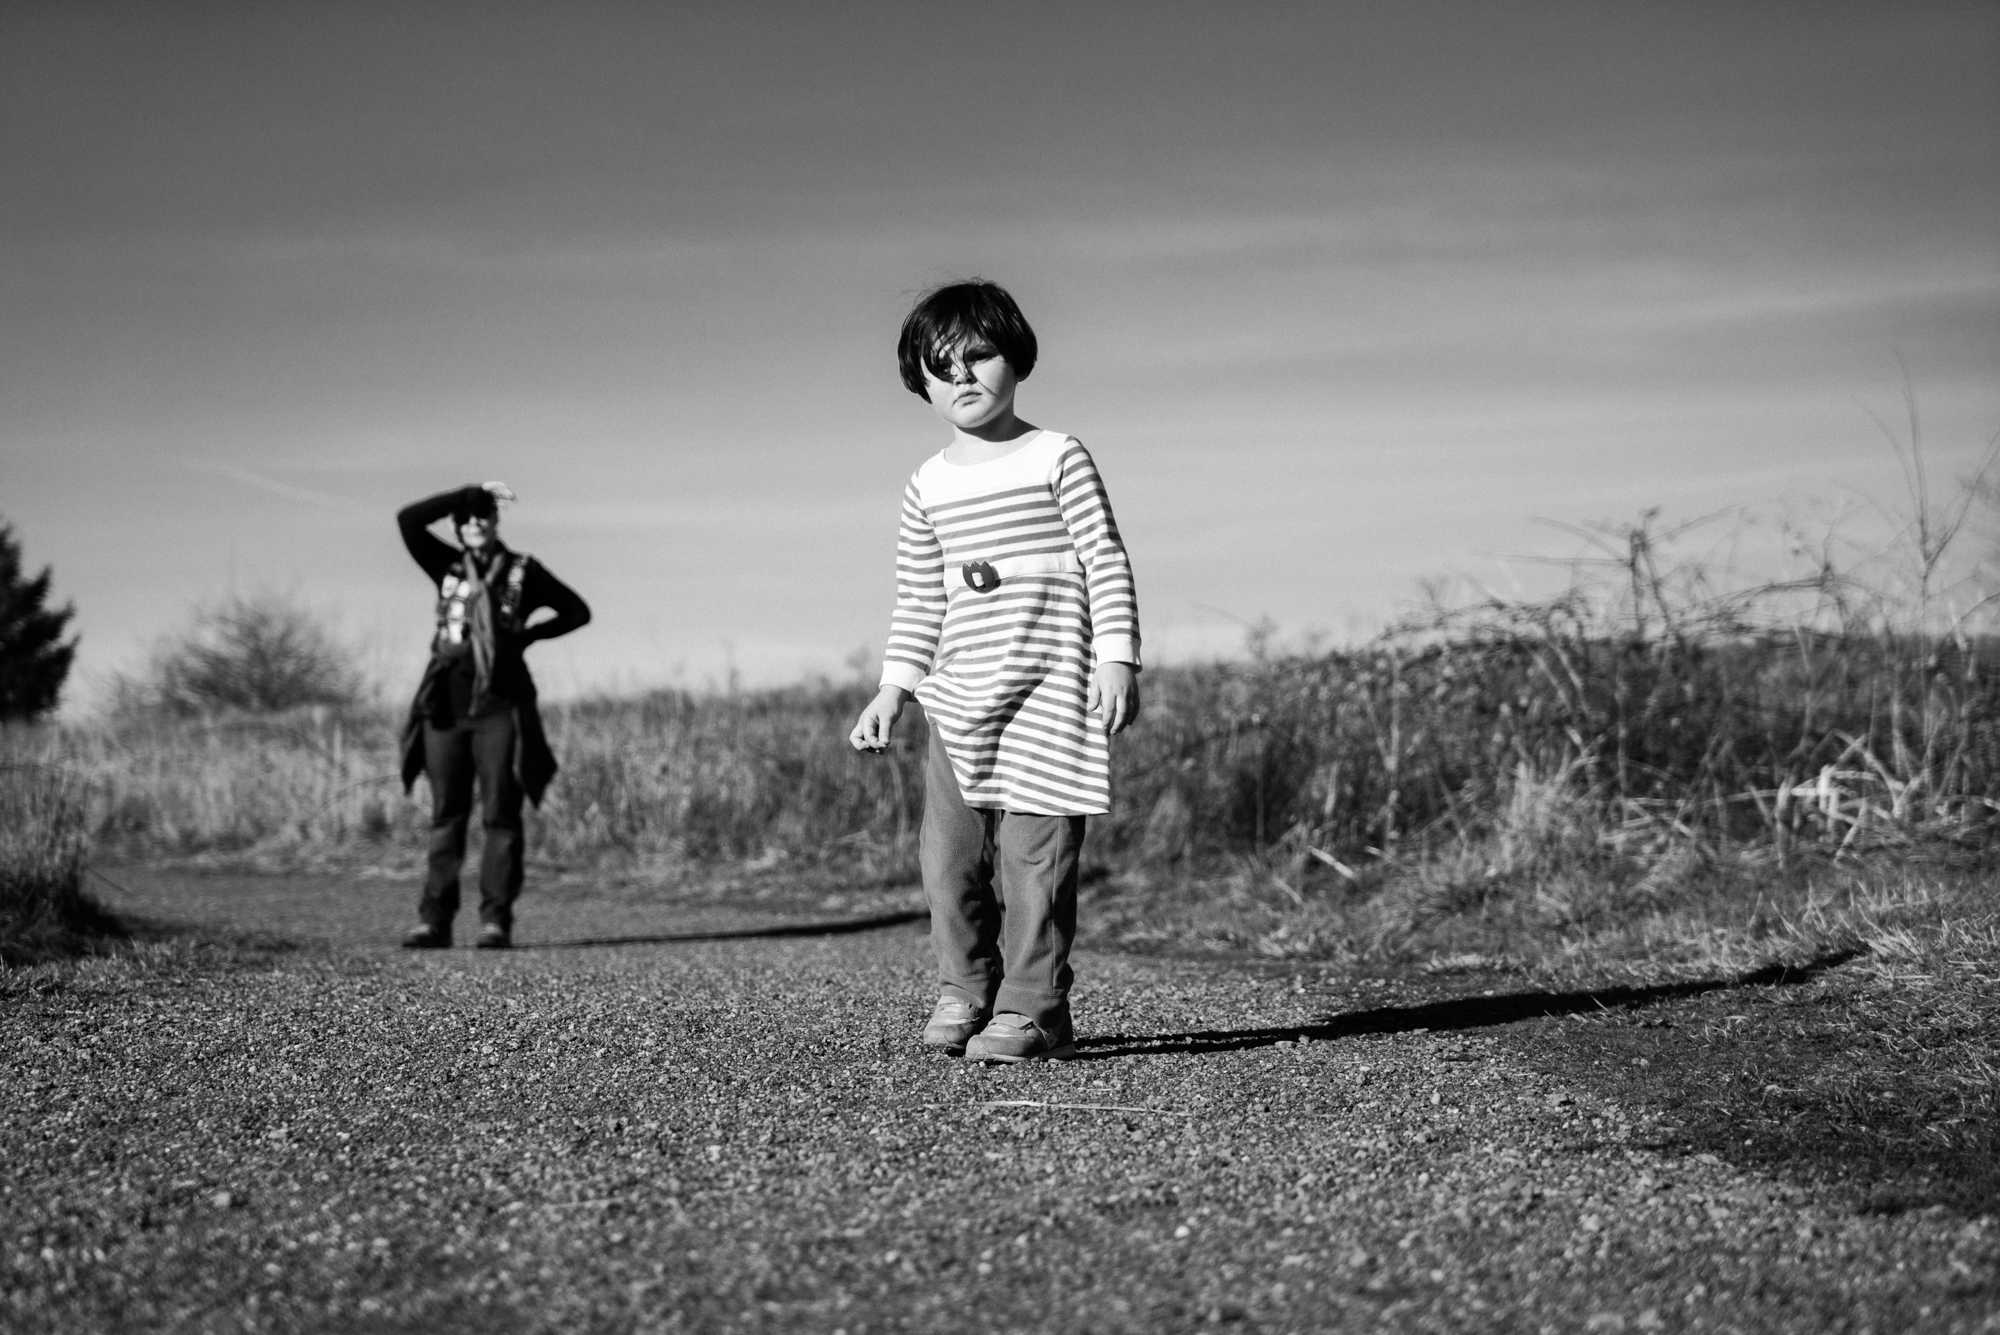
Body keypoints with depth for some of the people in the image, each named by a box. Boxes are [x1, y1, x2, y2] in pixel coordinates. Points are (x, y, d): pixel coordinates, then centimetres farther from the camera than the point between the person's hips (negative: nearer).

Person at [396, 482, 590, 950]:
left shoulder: (523, 570, 8)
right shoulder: (447, 567, 13)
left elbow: (577, 610, 16)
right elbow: (407, 519, 0)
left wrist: (528, 634, 6)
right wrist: (468, 492, 1)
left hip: (499, 705, -2)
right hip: (446, 707, 2)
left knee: (500, 816, -4)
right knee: (445, 817, 3)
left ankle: (496, 920, -3)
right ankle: (434, 920, 5)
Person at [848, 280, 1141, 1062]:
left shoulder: (1057, 459, 0)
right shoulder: (929, 487, 13)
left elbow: (1107, 564, -3)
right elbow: (918, 601, 17)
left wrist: (1117, 657, -11)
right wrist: (893, 688, 10)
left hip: (1048, 690, -5)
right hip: (958, 698, 5)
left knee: (1034, 852, -6)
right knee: (947, 852, 2)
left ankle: (1033, 1010, 2)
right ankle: (963, 989, 19)